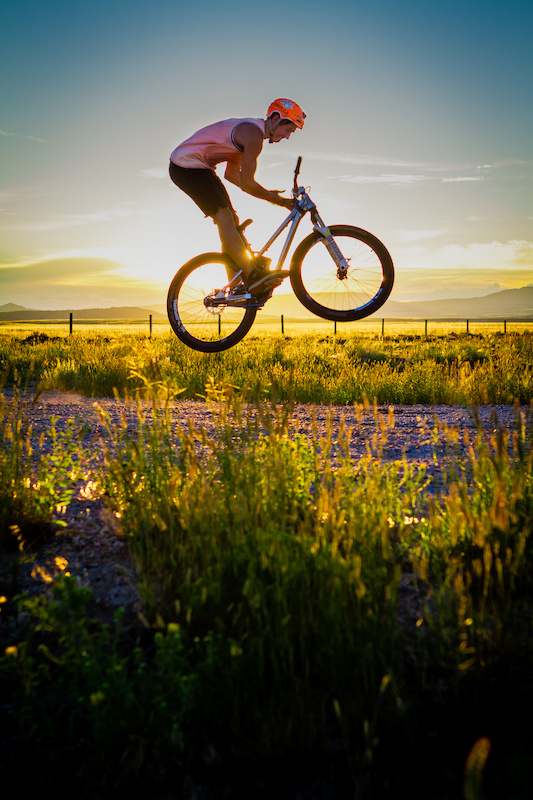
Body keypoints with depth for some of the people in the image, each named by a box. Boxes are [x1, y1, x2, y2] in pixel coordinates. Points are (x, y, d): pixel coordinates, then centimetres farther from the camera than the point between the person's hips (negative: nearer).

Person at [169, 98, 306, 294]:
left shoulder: (250, 130, 12)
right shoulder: (253, 135, -20)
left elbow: (231, 174, 17)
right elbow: (247, 183, -21)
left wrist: (266, 193, 12)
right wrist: (279, 201, -13)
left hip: (199, 166, 11)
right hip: (187, 166, -10)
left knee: (231, 221, 7)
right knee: (223, 216, -20)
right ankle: (253, 274, -22)